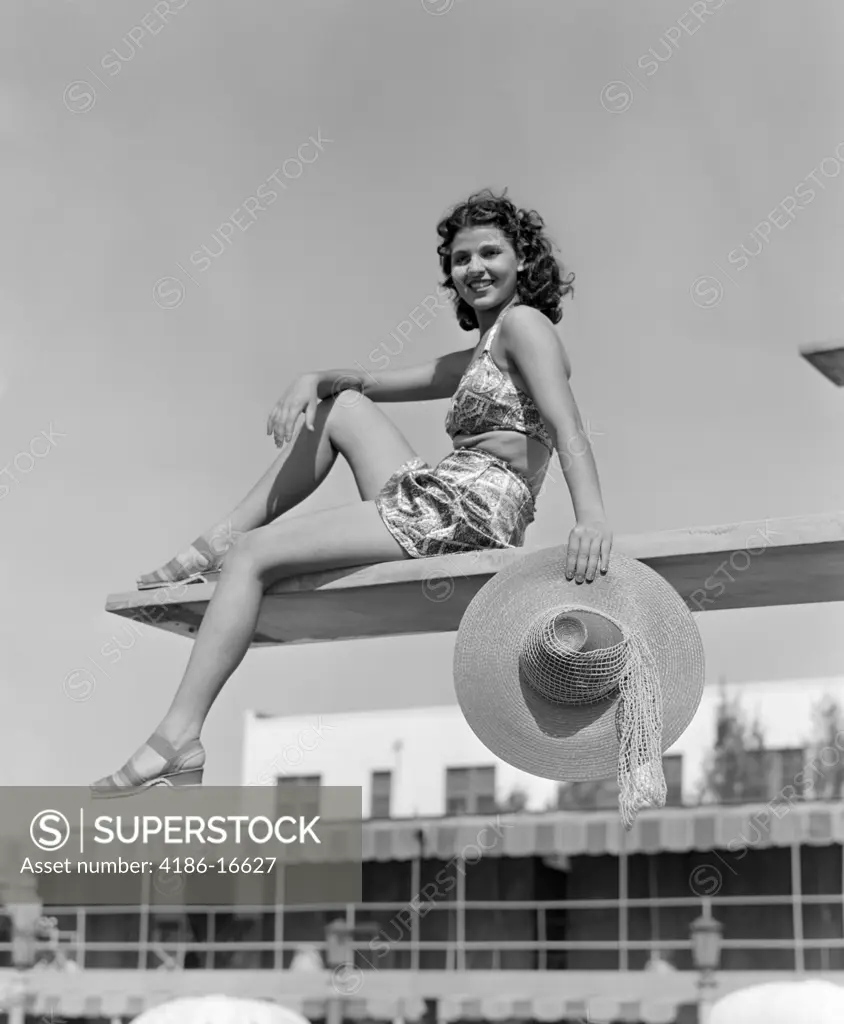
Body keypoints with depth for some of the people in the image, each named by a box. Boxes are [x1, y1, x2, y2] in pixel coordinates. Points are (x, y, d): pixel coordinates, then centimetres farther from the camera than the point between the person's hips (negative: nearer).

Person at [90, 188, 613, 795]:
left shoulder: (524, 322, -2)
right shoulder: (476, 359, 25)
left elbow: (569, 426, -19)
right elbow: (370, 383, 26)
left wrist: (592, 518, -35)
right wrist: (312, 380, 3)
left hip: (470, 510, -9)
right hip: (433, 501, 9)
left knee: (253, 556, -8)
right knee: (341, 404, 23)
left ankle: (180, 740, -13)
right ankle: (219, 541, 16)